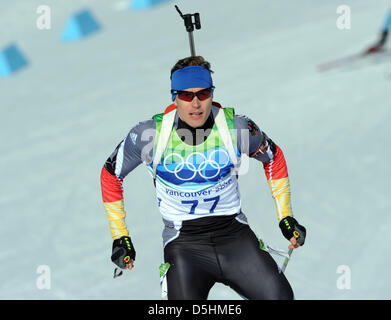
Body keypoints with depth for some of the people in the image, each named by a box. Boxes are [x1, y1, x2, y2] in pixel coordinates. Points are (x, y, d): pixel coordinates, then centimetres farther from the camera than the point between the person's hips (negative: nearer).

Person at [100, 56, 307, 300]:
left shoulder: (236, 128, -8)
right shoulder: (149, 135, -10)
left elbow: (273, 158, 13)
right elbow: (110, 175, 7)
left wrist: (286, 218, 11)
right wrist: (120, 237, 4)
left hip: (233, 233, 1)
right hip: (182, 242, -1)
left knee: (280, 296, -17)